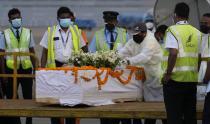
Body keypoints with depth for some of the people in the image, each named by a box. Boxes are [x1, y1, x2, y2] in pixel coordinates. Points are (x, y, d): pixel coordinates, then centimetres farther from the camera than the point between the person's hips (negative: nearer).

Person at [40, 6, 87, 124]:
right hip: (55, 67, -1)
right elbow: (45, 52, 5)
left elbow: (84, 48, 14)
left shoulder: (76, 31, 8)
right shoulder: (50, 31, 4)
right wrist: (42, 70, -2)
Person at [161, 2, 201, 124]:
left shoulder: (173, 30, -8)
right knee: (190, 114, 10)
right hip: (192, 78, 5)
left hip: (175, 78, -5)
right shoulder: (197, 32, 7)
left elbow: (173, 53, -19)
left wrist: (168, 74, -12)